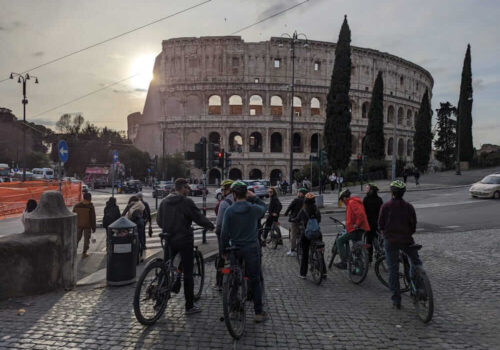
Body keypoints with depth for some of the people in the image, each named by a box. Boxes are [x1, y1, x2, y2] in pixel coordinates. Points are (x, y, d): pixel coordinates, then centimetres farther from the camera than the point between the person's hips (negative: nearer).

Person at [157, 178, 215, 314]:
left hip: (169, 240, 6)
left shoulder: (164, 201, 8)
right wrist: (211, 226, 5)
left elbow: (158, 220, 13)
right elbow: (199, 218, -12)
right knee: (187, 272, 1)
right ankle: (190, 306, 8)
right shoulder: (186, 202, -12)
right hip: (184, 239, -6)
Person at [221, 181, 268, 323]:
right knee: (255, 281, 8)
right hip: (251, 248, 0)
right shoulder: (254, 209, -7)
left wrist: (225, 250, 4)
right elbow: (264, 207, 18)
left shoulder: (229, 211, -9)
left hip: (235, 249, 1)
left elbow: (224, 234, -8)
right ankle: (259, 313, 12)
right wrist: (254, 197, 11)